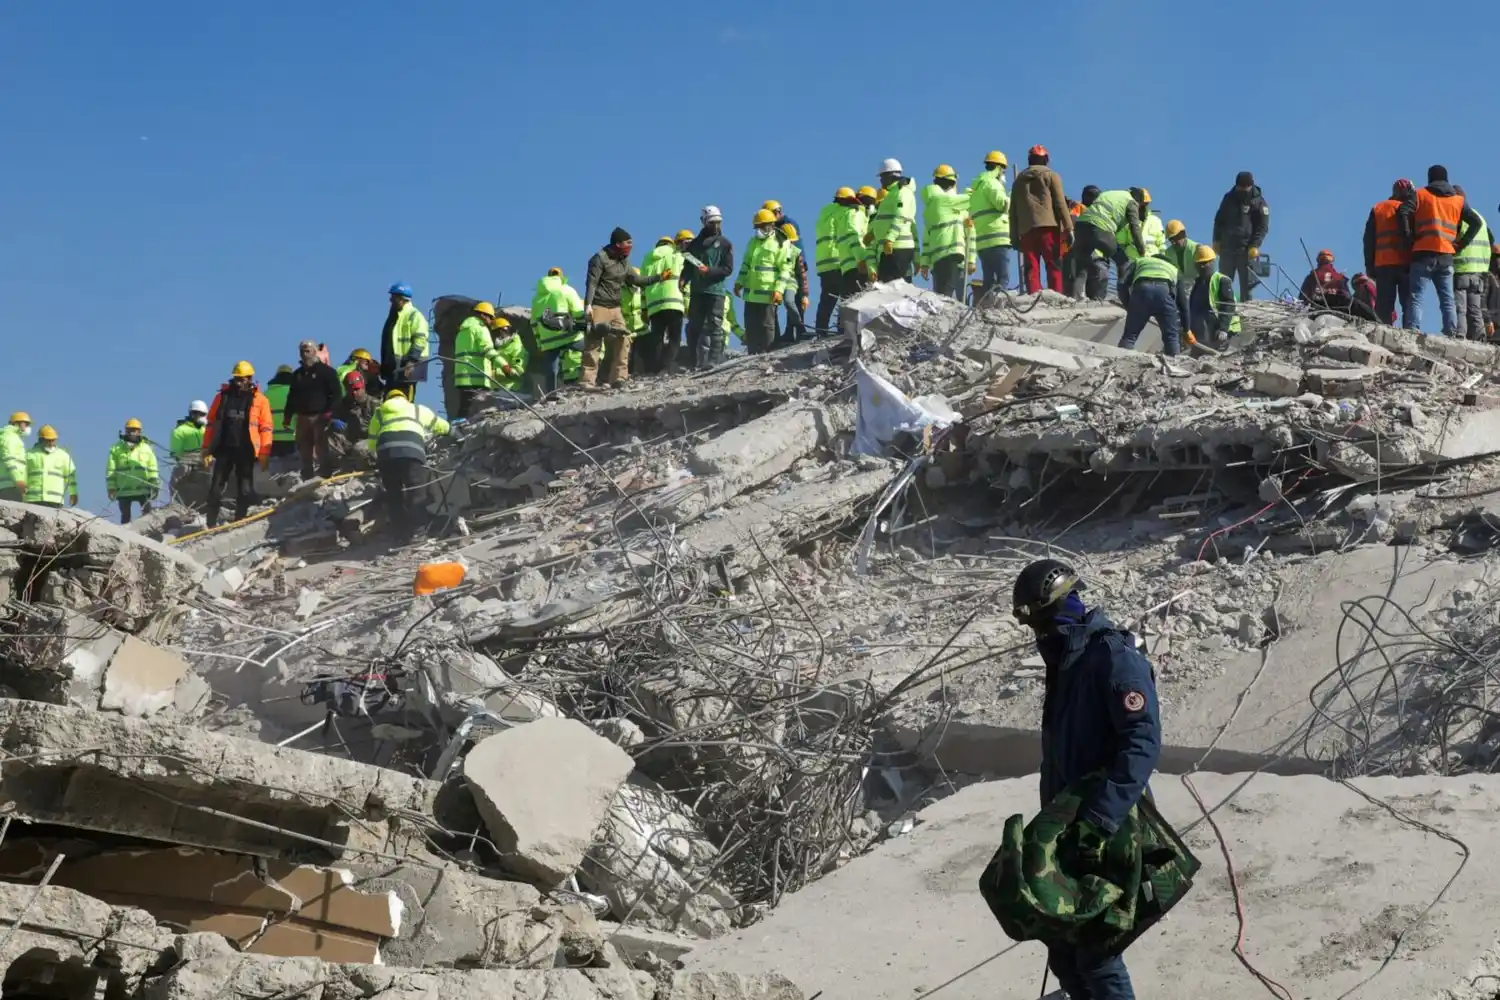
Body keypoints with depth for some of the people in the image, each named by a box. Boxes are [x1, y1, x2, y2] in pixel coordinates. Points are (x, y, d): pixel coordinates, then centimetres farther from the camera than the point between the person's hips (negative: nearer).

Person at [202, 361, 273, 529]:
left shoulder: (259, 400, 2)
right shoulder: (223, 397, 7)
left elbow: (265, 428, 0)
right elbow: (211, 424, 9)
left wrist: (264, 454, -7)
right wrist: (206, 449, 3)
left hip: (246, 451, -1)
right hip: (223, 449, 1)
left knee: (245, 490, 2)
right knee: (216, 488, 0)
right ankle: (211, 523, 4)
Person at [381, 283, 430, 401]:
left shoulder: (414, 315, -9)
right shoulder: (394, 315, 20)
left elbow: (420, 340, -17)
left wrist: (411, 360, -24)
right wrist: (384, 364, 22)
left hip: (407, 366, -10)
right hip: (393, 366, 10)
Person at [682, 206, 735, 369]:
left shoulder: (725, 244, 5)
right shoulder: (696, 243, 14)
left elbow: (728, 269, -2)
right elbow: (688, 266, 14)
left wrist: (709, 271, -15)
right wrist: (684, 279, -6)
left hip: (716, 290, -4)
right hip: (697, 290, 4)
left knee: (715, 327, -7)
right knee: (694, 328, 3)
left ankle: (715, 360, -8)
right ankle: (696, 362, 7)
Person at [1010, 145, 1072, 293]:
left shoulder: (1019, 179, 20)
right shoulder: (1051, 175, 7)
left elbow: (1013, 210, 17)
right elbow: (1060, 203, -2)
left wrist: (1014, 236, 17)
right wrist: (1068, 228, -3)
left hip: (1025, 229, 4)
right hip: (1049, 226, -3)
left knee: (1032, 268, 0)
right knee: (1054, 265, -4)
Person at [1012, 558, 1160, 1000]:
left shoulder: (1115, 658, -17)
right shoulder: (1067, 660, 13)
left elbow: (1143, 744, -28)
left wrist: (1101, 818, -35)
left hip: (1109, 837, -9)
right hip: (1069, 830, 9)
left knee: (1096, 957, -7)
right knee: (1064, 954, 16)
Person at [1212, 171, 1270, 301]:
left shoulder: (1259, 202, -2)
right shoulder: (1229, 198, 10)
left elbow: (1263, 226, -5)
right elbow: (1219, 220, 17)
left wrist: (1255, 246, -15)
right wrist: (1216, 241, 9)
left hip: (1246, 250, -4)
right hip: (1226, 248, 4)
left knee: (1246, 284, -2)